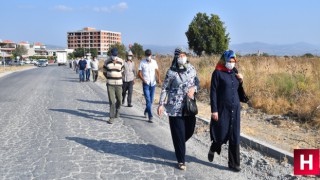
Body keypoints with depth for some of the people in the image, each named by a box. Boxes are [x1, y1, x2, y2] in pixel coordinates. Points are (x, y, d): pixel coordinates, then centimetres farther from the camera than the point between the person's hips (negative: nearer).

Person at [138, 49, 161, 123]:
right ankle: (150, 117, -10)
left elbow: (157, 71, 2)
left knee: (151, 100, 12)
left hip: (153, 83, 3)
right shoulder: (142, 62, -2)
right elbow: (139, 73, -2)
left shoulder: (154, 62, 5)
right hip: (146, 84, -3)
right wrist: (143, 80, -19)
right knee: (148, 100, -10)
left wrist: (159, 79, -16)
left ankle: (146, 111, 37)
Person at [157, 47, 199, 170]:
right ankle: (181, 160, 10)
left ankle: (179, 145, 44)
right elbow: (164, 89, -4)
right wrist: (161, 104, -9)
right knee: (179, 133, -2)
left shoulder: (191, 69, 2)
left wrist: (194, 88, -9)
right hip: (175, 107, -4)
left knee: (190, 130, 12)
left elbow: (197, 82, 13)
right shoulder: (171, 72, -9)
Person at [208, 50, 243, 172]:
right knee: (221, 134, 4)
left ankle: (234, 163, 15)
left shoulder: (235, 72, 9)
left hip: (235, 108, 5)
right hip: (222, 109, -5)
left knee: (234, 137, 5)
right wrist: (214, 110, -15)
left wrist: (240, 81, -1)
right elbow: (213, 92, -11)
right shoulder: (218, 73, -8)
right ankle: (213, 149, 37)